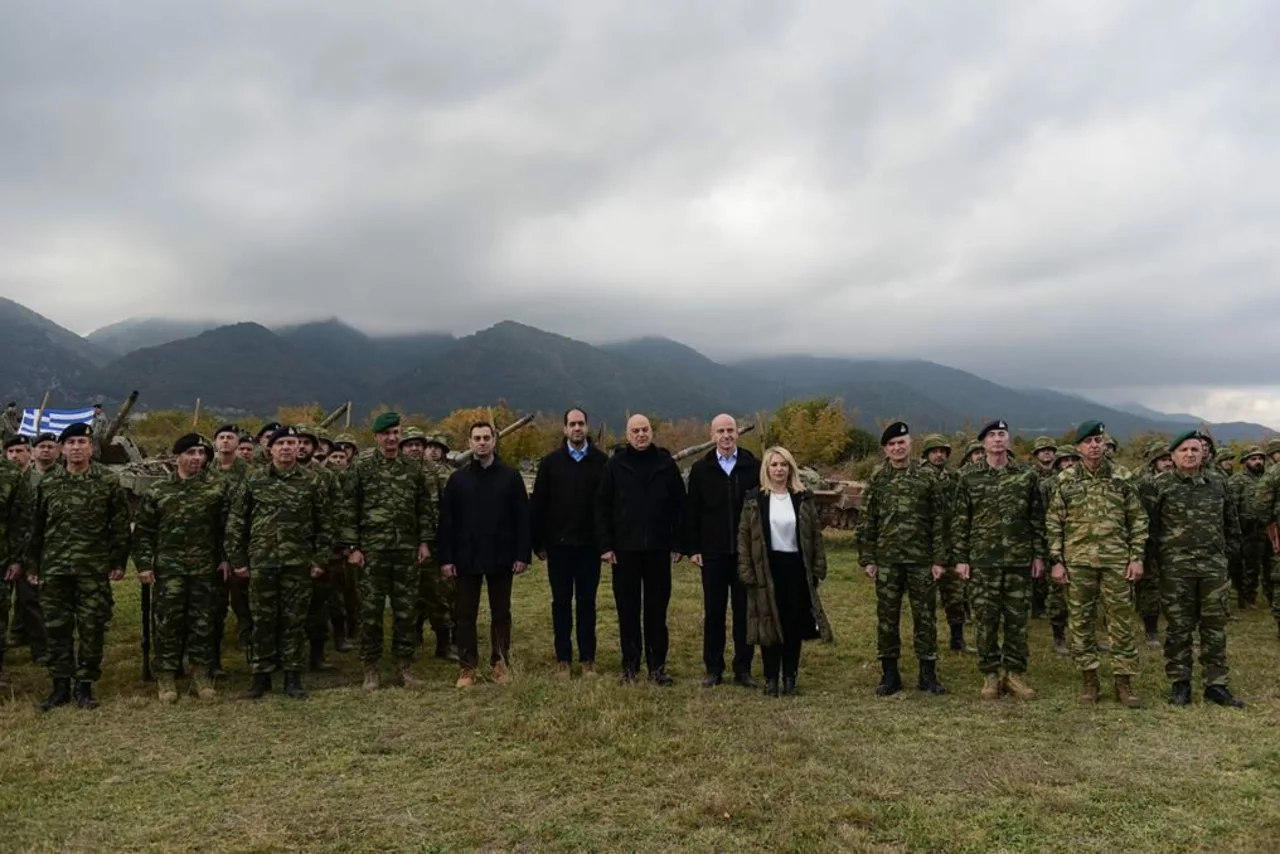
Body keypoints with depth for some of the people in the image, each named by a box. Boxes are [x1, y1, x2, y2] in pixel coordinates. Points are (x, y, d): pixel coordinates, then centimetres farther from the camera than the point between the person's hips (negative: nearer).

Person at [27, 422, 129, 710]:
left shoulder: (108, 481, -1)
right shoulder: (47, 483, 6)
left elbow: (120, 525, 0)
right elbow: (36, 527, 11)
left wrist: (119, 562, -4)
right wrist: (32, 564, 8)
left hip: (94, 568, -2)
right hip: (54, 567, 2)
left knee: (92, 628, 2)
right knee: (56, 627, 7)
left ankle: (85, 685, 14)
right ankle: (61, 685, 18)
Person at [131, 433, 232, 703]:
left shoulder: (219, 486, 1)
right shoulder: (158, 491, 4)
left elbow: (228, 525, 2)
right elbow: (143, 531, 6)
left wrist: (226, 558, -3)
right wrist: (144, 564, -1)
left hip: (206, 568, 0)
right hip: (168, 568, 0)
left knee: (203, 622, 7)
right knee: (167, 622, 2)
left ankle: (202, 676, 18)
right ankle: (166, 677, 13)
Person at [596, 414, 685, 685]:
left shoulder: (666, 464, 3)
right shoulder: (616, 465, 2)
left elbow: (678, 506, 3)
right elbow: (602, 507, 2)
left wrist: (677, 544, -1)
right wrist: (605, 545, -4)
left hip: (658, 549, 0)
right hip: (625, 549, 0)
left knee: (657, 610, 6)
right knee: (628, 611, 6)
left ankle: (657, 666, 16)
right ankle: (630, 666, 16)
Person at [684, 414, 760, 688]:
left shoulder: (753, 467, 0)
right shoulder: (700, 469, 3)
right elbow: (691, 512, 4)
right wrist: (693, 549, -1)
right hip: (713, 552, 1)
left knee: (744, 611, 6)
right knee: (713, 612, 6)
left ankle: (743, 669, 16)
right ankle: (713, 669, 15)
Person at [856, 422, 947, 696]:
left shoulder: (927, 478, 3)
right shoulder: (877, 481, 5)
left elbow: (939, 521, 1)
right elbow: (866, 523, 4)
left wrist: (938, 559, -5)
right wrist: (867, 559, -3)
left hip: (921, 560, -1)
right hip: (887, 560, 1)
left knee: (925, 616, 5)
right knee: (887, 617, 6)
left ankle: (928, 675, 16)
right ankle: (889, 675, 16)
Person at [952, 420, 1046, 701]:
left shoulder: (1027, 476, 5)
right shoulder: (969, 477, 1)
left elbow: (1037, 518, 8)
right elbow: (961, 521, 2)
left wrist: (1039, 554, 3)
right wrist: (961, 558, -2)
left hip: (1019, 559, 1)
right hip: (983, 560, -1)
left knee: (1017, 619, 6)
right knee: (986, 619, 3)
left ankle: (1015, 675, 17)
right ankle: (990, 676, 13)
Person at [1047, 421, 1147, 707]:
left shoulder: (1123, 478, 3)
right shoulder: (1065, 481, 2)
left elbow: (1138, 520, 5)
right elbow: (1053, 524, 3)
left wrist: (1137, 557, -2)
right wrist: (1056, 561, -2)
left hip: (1116, 561, 0)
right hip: (1077, 562, 0)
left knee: (1121, 621, 3)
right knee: (1080, 622, 6)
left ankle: (1124, 683, 15)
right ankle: (1089, 682, 18)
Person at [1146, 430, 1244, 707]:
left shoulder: (1218, 485, 10)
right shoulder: (1161, 486, -2)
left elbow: (1231, 523, 19)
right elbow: (1150, 525, -1)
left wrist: (1228, 552, 12)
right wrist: (1160, 555, -2)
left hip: (1214, 567, 3)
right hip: (1176, 568, -3)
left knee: (1215, 627, 7)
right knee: (1178, 627, 3)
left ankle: (1216, 684, 15)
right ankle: (1180, 684, 11)